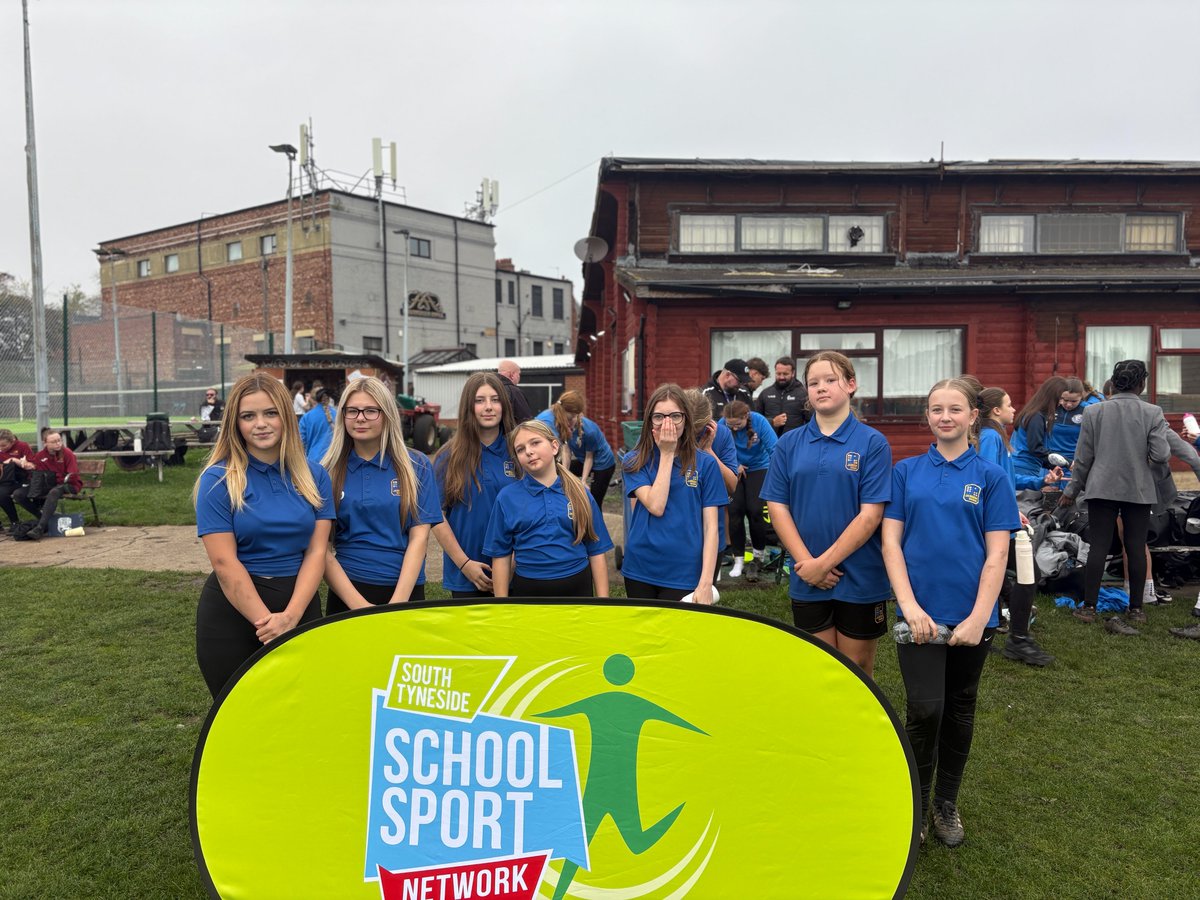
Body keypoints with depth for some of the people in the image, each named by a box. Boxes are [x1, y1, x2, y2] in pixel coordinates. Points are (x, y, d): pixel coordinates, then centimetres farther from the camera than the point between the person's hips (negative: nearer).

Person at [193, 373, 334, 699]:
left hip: (301, 605, 3)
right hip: (233, 609, -2)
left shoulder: (313, 476, 2)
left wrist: (290, 617, -15)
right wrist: (267, 621, -16)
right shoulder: (218, 480, -7)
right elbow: (225, 563, -11)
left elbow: (316, 552, -2)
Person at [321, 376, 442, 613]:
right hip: (345, 591, 0)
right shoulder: (329, 471, -1)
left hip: (405, 589, 0)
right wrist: (357, 603, -15)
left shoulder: (417, 466, -2)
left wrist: (398, 602, -15)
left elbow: (419, 537, -5)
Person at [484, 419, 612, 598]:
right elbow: (501, 556, 0)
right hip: (529, 590, 0)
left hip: (577, 588, 1)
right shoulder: (507, 498, -2)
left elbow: (596, 552, 3)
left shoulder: (580, 494, 0)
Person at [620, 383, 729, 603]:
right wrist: (666, 454, -12)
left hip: (684, 575, -1)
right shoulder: (634, 462, -1)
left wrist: (706, 582, -13)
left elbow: (711, 526, -6)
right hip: (640, 572, 2)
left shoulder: (705, 463, -4)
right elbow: (656, 506, -16)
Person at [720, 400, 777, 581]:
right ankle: (738, 559, 5)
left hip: (758, 469, -1)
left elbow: (774, 449, -24)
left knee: (754, 510, -12)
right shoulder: (722, 425, -22)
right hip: (735, 470, 1)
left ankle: (758, 555, 13)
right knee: (735, 510, -9)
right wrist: (734, 465, -15)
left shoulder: (759, 422, -24)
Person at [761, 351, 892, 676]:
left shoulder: (872, 442, -5)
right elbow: (777, 506, 0)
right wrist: (806, 562, -11)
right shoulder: (789, 443, 3)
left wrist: (824, 562, -14)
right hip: (807, 580, 2)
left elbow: (870, 515, -11)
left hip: (859, 579, -2)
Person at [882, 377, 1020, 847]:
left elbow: (996, 554, -3)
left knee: (959, 710, 13)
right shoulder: (906, 471, 3)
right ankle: (914, 803, 16)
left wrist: (978, 618, -12)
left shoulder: (990, 476, 0)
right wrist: (909, 605, -11)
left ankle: (946, 803, 32)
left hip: (971, 614, 1)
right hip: (920, 611, -1)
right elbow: (891, 542, -1)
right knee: (925, 709, -6)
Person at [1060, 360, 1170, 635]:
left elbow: (1083, 457, -1)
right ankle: (1136, 609, 15)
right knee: (1136, 548, 7)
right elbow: (1161, 455, -12)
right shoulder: (1153, 413, -6)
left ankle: (1089, 607, 7)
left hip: (1102, 489, 0)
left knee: (1099, 547, 3)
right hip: (1139, 490, 0)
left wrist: (1072, 489, 8)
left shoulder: (1093, 411, -4)